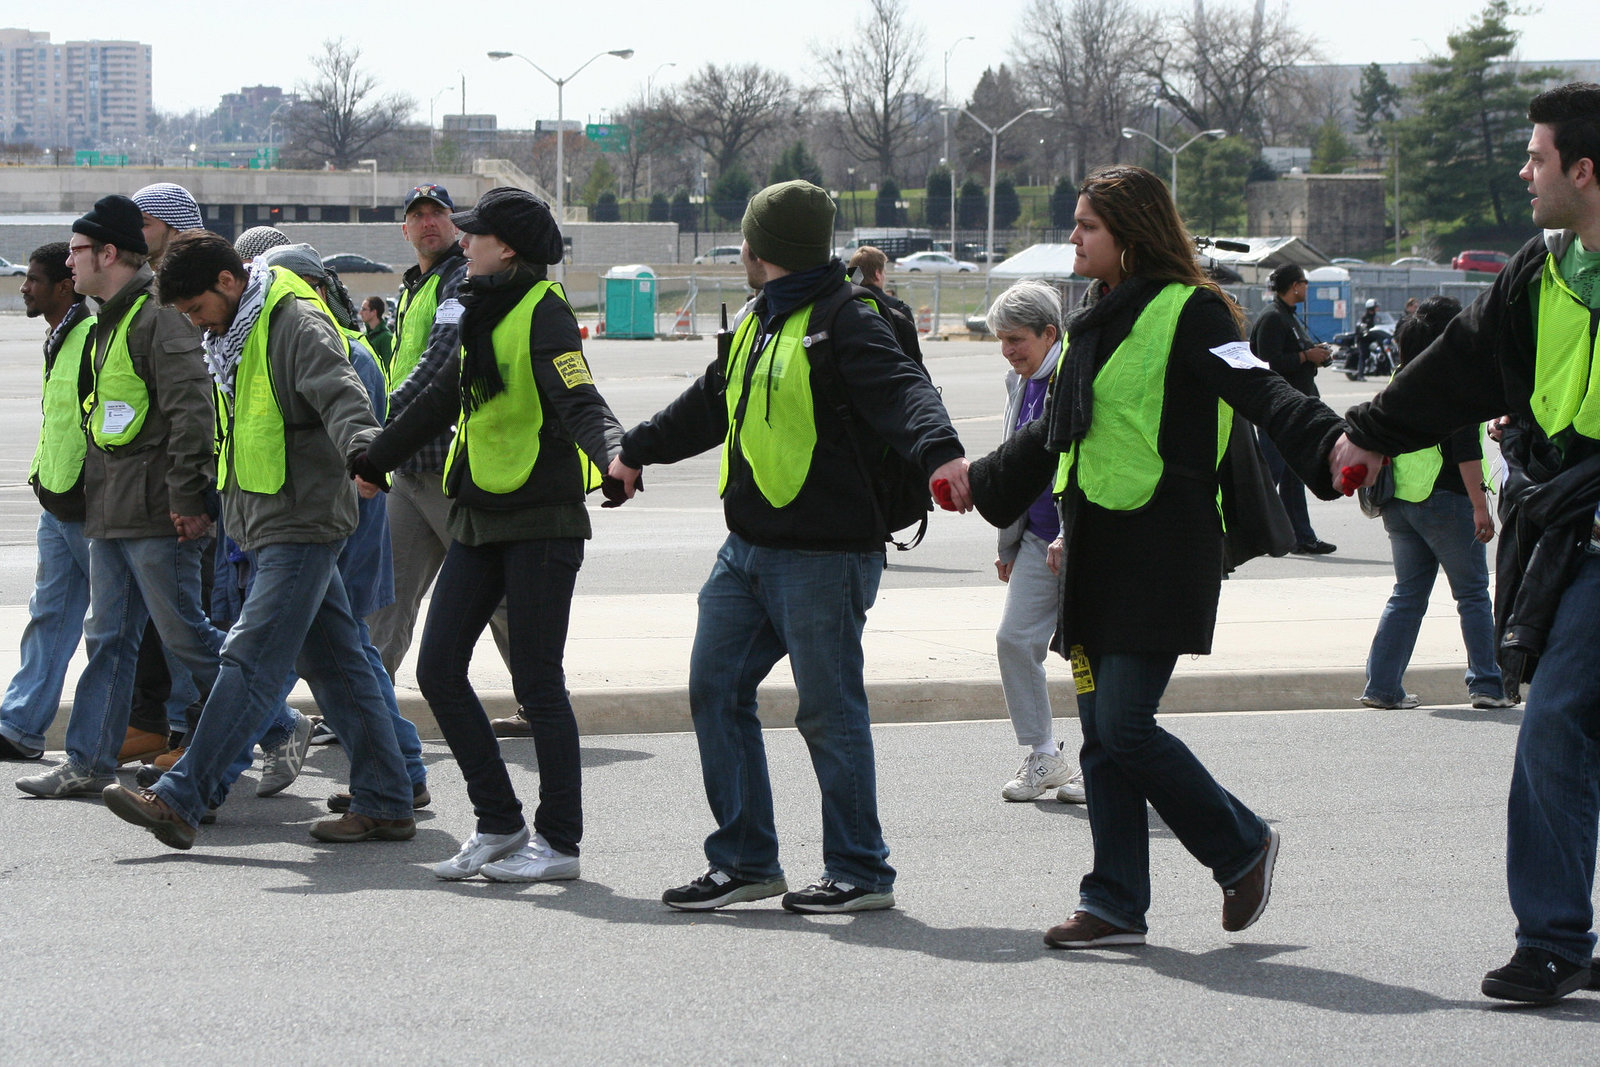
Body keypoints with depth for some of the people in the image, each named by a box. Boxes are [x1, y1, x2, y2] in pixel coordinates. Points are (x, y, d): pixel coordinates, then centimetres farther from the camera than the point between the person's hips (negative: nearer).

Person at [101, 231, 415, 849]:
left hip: (302, 525, -10)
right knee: (335, 666, 9)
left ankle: (180, 799, -16)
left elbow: (339, 395, -28)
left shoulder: (296, 323, -13)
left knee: (250, 663, -12)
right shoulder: (233, 338, 17)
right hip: (271, 526, 10)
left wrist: (362, 447, -46)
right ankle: (385, 805, 11)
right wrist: (233, 515, 26)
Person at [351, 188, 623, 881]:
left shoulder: (542, 314, -12)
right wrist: (374, 462, 38)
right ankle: (499, 824, 14)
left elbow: (580, 401, -26)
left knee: (537, 683, -5)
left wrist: (611, 458, -46)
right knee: (438, 670, 5)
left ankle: (560, 842, 5)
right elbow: (443, 400, 28)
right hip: (480, 518, 9)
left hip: (540, 523, -9)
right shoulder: (483, 315, 15)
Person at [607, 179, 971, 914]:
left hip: (822, 559, -9)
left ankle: (860, 873, 7)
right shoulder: (759, 324, 17)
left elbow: (902, 391, -28)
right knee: (715, 691, 7)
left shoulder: (845, 326, -12)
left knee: (829, 710, -4)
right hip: (747, 551, 9)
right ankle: (745, 861, 16)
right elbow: (706, 406, 32)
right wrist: (636, 452, 42)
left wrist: (941, 453, -47)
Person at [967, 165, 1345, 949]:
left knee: (1124, 727, -12)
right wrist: (977, 483, 40)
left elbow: (1259, 392, -21)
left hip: (1160, 553, -8)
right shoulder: (1094, 322, 17)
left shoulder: (1186, 313, -8)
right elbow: (1054, 435, 31)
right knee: (1100, 734, 6)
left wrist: (1330, 445, -39)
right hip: (1095, 553, 8)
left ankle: (1242, 846, 8)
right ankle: (1115, 905, 11)